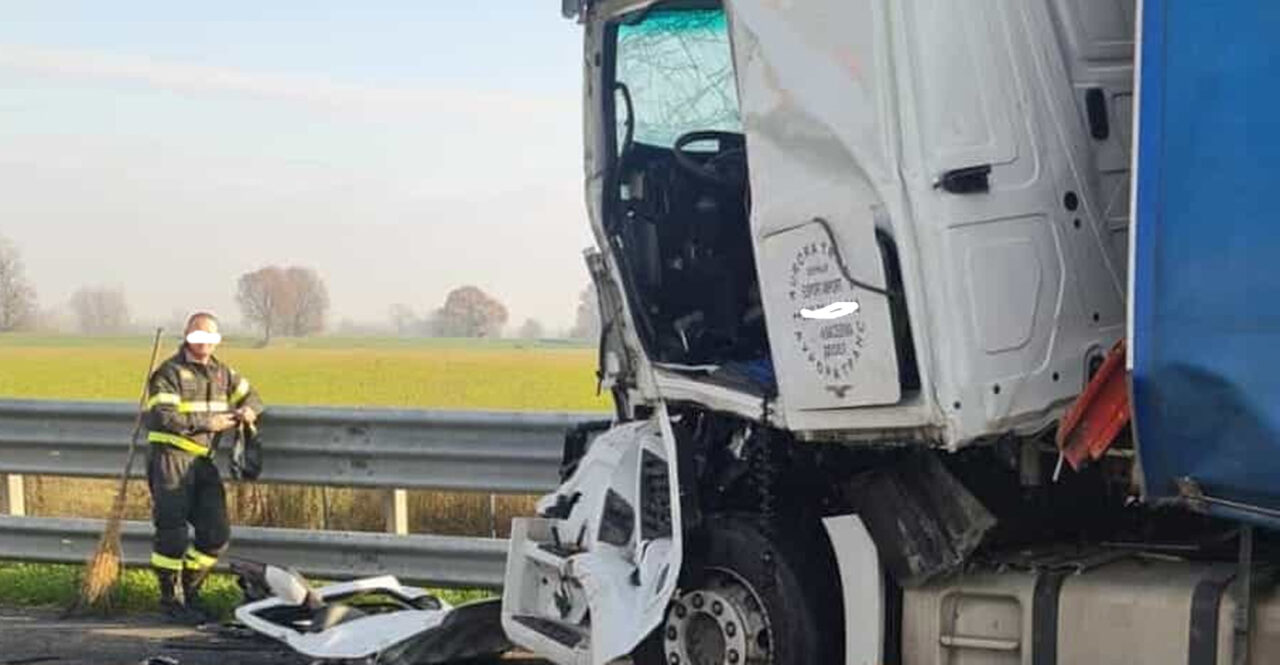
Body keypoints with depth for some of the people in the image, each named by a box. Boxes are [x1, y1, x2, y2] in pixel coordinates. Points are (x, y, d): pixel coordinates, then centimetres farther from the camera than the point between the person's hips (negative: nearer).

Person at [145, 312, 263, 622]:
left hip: (203, 460, 7)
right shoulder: (169, 373, -6)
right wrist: (208, 423, -19)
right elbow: (164, 418, -18)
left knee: (216, 533, 6)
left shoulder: (222, 373, 15)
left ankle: (189, 591, 22)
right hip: (171, 458, -7)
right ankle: (170, 598, 7)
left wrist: (248, 410, 1)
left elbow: (249, 395, 25)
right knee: (173, 532, -6)